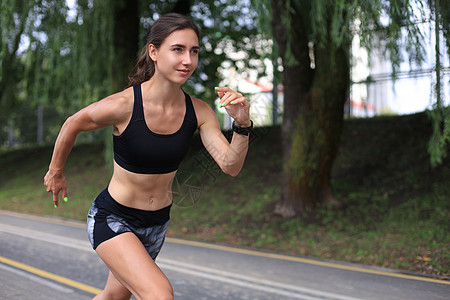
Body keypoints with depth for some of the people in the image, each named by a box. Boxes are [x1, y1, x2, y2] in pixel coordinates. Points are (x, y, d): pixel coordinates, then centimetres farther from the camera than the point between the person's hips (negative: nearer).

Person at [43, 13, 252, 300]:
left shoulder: (198, 112, -12)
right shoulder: (122, 105, -25)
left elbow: (231, 166, -14)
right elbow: (72, 125, -6)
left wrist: (242, 124, -32)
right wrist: (55, 172, 9)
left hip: (157, 222, 5)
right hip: (112, 219, -5)